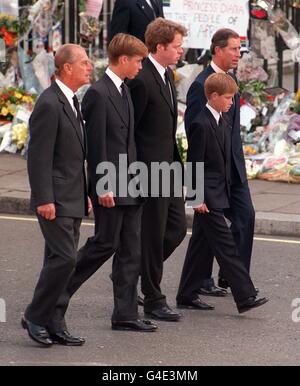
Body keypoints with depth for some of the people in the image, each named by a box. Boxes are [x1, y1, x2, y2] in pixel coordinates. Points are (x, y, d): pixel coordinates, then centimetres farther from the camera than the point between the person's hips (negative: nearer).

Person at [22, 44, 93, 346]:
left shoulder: (71, 102, 15)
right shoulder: (49, 105, -15)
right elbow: (39, 157, -18)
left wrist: (84, 194, 21)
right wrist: (44, 199, -21)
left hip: (72, 200, 10)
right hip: (56, 201, -10)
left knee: (60, 261, 10)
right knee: (64, 258, -13)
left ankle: (50, 324, 14)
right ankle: (35, 316, -2)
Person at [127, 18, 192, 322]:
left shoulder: (166, 75, 11)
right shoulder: (141, 80, -19)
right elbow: (127, 129, -16)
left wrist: (175, 161, 17)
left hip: (167, 166, 9)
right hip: (148, 169, -9)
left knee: (177, 228, 12)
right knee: (154, 235, -1)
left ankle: (133, 272, 27)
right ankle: (153, 301, 9)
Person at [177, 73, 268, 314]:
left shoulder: (223, 122, 12)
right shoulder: (201, 124, -16)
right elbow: (194, 163, -16)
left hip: (219, 194, 9)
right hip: (207, 196, -9)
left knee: (202, 245, 12)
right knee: (226, 246, -10)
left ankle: (187, 296, 18)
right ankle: (245, 297, -12)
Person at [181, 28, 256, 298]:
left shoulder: (231, 78, 11)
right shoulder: (201, 85, -16)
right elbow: (193, 131, -17)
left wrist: (238, 158, 15)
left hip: (233, 165, 8)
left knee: (245, 216, 4)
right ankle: (200, 280, 14)